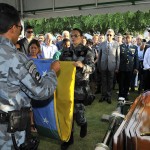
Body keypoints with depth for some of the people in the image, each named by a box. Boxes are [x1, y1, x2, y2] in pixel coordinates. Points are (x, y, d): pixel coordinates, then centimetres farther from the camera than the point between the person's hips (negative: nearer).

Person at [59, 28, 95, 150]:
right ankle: (69, 138, 24)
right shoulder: (65, 51, 10)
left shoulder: (87, 51, -3)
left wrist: (82, 66, -34)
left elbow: (92, 68, -15)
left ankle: (84, 124, 36)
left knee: (79, 113, -2)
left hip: (80, 87, -4)